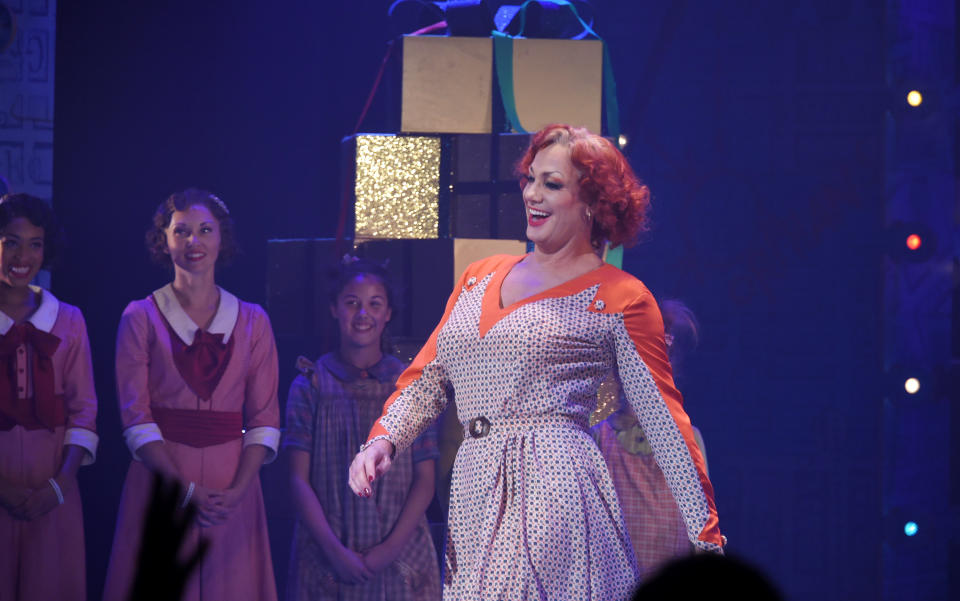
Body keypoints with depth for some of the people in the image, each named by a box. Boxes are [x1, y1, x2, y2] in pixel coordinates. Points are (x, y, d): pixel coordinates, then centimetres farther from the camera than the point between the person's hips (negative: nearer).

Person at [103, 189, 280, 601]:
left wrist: (236, 490, -12)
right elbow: (136, 417, -4)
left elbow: (264, 419, 3)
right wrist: (187, 490, -15)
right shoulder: (141, 318, 3)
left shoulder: (252, 321, 9)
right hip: (161, 479, -2)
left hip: (233, 482, 2)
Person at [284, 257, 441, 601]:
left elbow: (425, 481, 2)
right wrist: (335, 551, -13)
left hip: (401, 556, 1)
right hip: (327, 557, -1)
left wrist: (391, 548, -11)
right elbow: (299, 480, -2)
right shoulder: (310, 386, 2)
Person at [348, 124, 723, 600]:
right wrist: (383, 439, 1)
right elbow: (425, 380, 22)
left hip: (554, 493, -6)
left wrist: (708, 540, -2)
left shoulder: (618, 298, 4)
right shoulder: (479, 279, 20)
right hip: (473, 490, 6)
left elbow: (665, 418, 1)